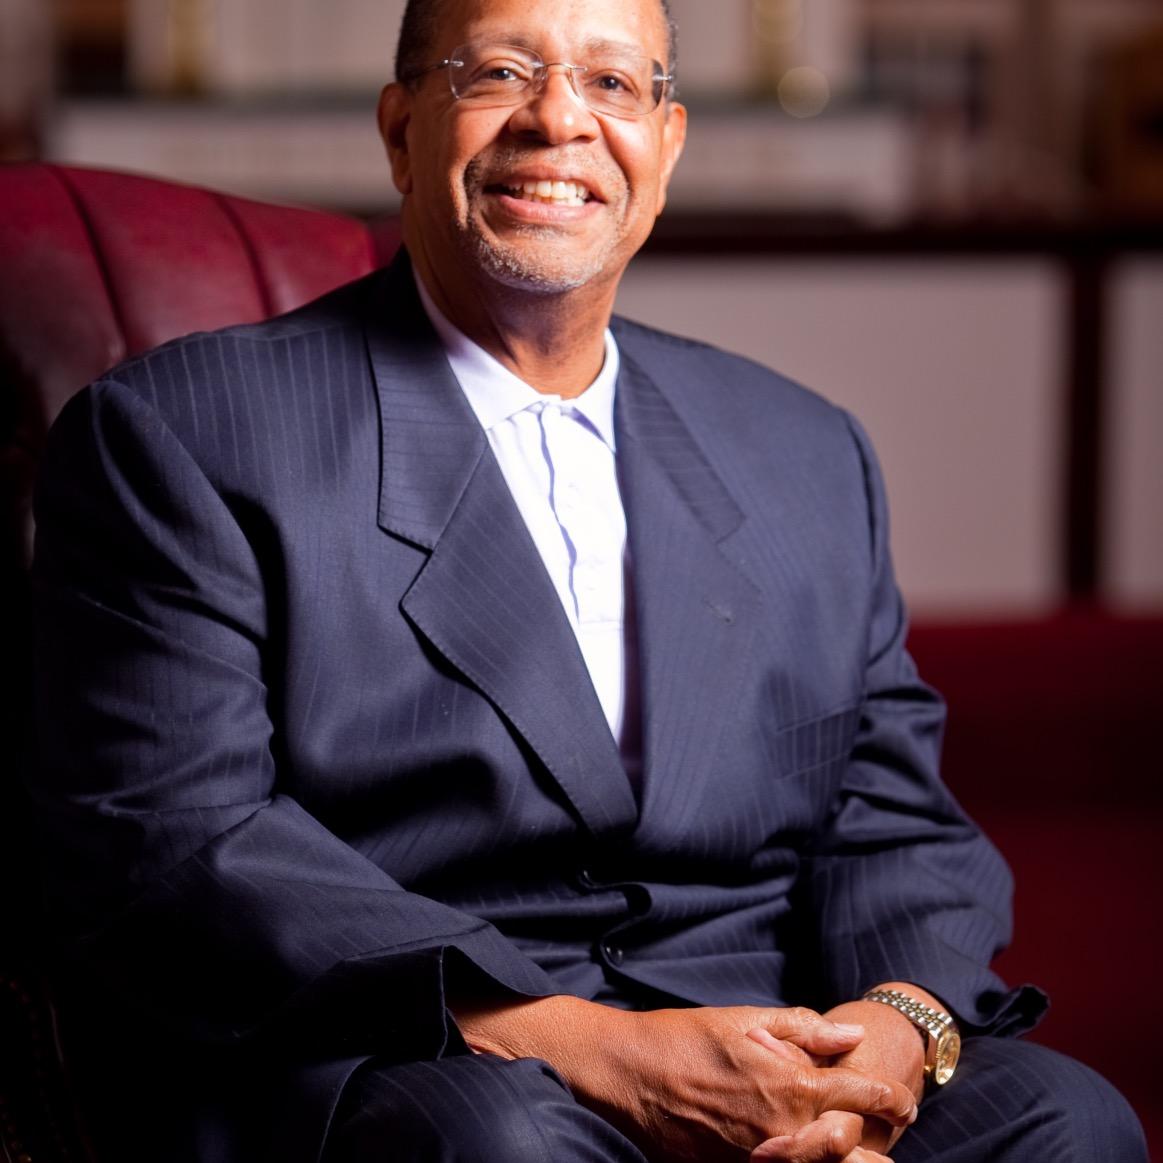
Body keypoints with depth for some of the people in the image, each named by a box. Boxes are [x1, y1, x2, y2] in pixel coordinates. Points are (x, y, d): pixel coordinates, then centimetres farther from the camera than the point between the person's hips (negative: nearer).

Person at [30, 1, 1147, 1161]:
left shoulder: (808, 455, 20)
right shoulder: (182, 435, 2)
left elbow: (893, 816, 17)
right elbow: (169, 838, -10)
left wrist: (901, 1024, -9)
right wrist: (596, 1052, -19)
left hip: (764, 1051, 4)